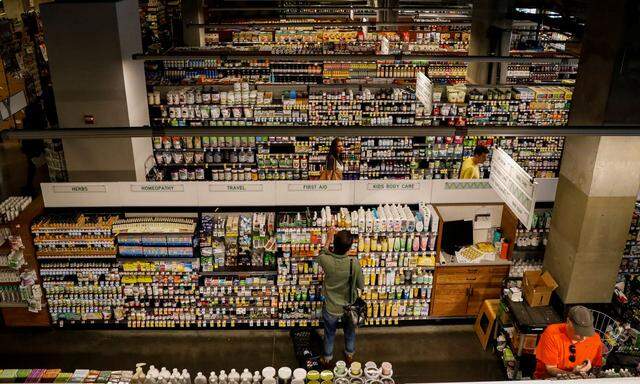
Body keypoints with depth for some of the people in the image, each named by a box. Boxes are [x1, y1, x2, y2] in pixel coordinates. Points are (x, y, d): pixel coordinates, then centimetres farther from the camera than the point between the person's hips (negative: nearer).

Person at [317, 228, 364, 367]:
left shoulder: (326, 260, -27)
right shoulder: (354, 263, -28)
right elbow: (361, 285, -12)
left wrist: (328, 240, 12)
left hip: (331, 308, 0)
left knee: (329, 335, 26)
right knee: (350, 333, 29)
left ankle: (327, 359, 48)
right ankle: (349, 356, 53)